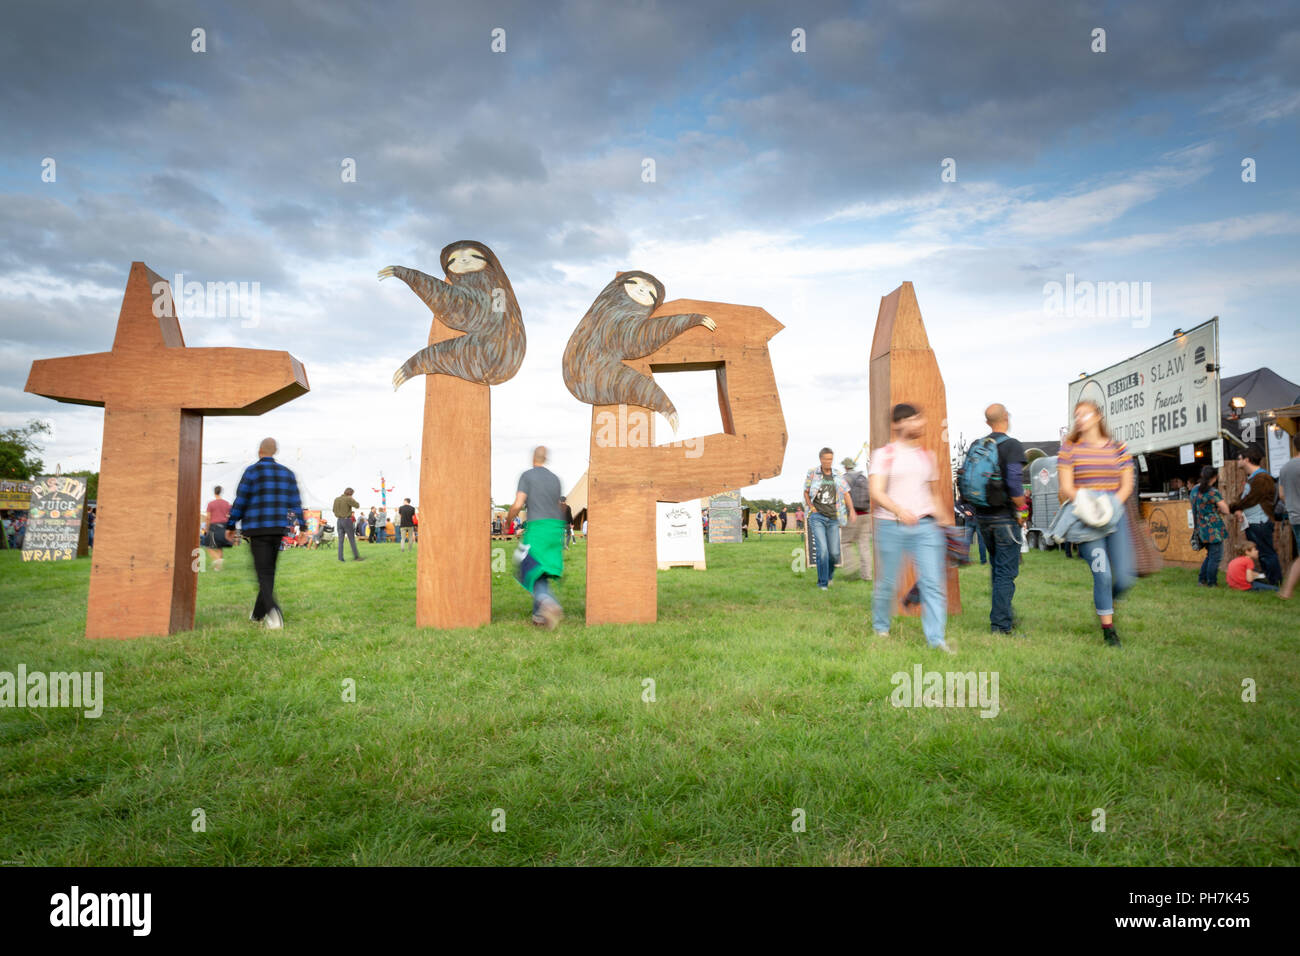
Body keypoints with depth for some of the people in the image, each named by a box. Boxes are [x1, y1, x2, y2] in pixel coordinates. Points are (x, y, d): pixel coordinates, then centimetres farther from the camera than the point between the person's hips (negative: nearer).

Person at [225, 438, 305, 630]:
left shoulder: (252, 471, -4)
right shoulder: (286, 473, 10)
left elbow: (240, 501, -4)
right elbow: (295, 502, 9)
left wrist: (230, 525, 4)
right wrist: (303, 526, 11)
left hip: (257, 529, -4)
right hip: (278, 529, 5)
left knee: (264, 573, -7)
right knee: (269, 571, 15)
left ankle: (273, 609, -29)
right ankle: (258, 613, 24)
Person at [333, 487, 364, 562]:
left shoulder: (336, 499, 9)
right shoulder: (348, 499, -11)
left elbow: (334, 510, 18)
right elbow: (357, 505, -13)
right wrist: (353, 499, 3)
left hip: (339, 520, 6)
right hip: (347, 520, -6)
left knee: (340, 540, 5)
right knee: (352, 540, 1)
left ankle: (340, 558, 1)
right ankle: (356, 557, 4)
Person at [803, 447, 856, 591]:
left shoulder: (838, 476, 7)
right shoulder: (812, 473, 1)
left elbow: (846, 495, 3)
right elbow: (806, 493, 10)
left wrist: (851, 510, -13)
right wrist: (811, 507, -5)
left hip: (833, 519, 2)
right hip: (817, 518, -2)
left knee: (834, 553, -1)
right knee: (822, 549, -16)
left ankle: (829, 573, 32)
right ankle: (822, 582, -4)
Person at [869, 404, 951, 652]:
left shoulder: (927, 455, 16)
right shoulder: (883, 454, 2)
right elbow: (876, 492, -10)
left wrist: (940, 516, 16)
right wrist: (898, 510, -25)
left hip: (926, 526, 3)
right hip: (891, 526, -3)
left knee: (933, 582, -7)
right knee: (887, 582, 5)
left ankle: (936, 638, -5)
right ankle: (880, 627, 27)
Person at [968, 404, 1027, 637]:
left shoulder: (976, 447, 6)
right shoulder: (1012, 447, -12)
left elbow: (965, 481, 8)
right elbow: (1015, 485, -21)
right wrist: (1021, 508, -5)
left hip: (982, 517, 6)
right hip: (1005, 517, -6)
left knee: (997, 568, 20)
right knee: (1006, 571, -1)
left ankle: (1005, 614, 31)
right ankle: (1000, 625, -1)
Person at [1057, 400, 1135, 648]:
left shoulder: (1119, 448, 11)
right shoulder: (1069, 448, 3)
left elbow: (1127, 485, 6)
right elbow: (1066, 488, -4)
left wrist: (1110, 505, -11)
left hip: (1115, 515, 3)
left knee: (1125, 577, -3)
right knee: (1103, 574, -12)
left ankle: (1107, 602, 31)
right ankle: (1108, 630, 1)